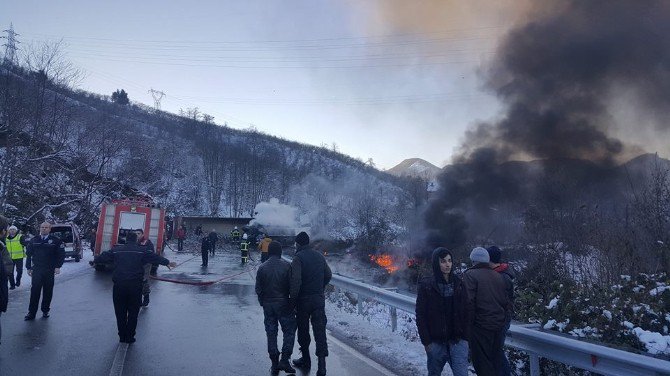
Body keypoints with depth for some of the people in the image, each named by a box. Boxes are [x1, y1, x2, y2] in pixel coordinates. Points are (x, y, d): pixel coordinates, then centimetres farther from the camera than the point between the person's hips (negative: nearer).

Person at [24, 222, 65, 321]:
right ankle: (31, 313, 4)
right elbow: (28, 254, 13)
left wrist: (58, 266, -8)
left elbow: (61, 254, -1)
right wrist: (29, 267, 8)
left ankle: (45, 311, 18)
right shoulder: (34, 240, 7)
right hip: (36, 270, 1)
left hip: (50, 270, -1)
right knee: (35, 291, -3)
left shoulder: (55, 240, -1)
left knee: (48, 292, 6)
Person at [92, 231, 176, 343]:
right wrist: (167, 262, 15)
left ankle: (122, 337, 19)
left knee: (120, 312, 13)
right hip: (135, 286, -2)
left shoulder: (116, 250, 7)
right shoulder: (142, 250, 0)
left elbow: (104, 256, 21)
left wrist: (94, 261, 39)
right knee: (133, 313, 8)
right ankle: (129, 337, 11)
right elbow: (155, 257, 4)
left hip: (119, 286, 2)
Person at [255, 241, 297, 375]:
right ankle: (284, 360, 0)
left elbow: (258, 289, 2)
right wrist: (293, 302, 2)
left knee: (271, 333, 11)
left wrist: (263, 303, 15)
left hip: (268, 305, 3)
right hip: (283, 304, -3)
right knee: (289, 331, 8)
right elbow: (292, 286, -9)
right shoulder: (286, 265, -9)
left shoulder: (262, 268, -1)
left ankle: (274, 364, 16)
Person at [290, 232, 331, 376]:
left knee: (303, 331, 14)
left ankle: (306, 360, 28)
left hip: (303, 299, -4)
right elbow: (328, 275, 12)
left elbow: (295, 281, -20)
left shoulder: (298, 257, -12)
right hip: (319, 299, 4)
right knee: (320, 331, 3)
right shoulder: (319, 256, 6)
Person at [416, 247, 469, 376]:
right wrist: (426, 341, -8)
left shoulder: (459, 283, 2)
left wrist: (465, 336, -1)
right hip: (435, 342, -1)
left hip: (457, 341, 1)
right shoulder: (426, 285, -5)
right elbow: (420, 316, -5)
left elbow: (465, 312, 5)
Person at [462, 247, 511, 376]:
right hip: (499, 325, 7)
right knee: (496, 359, 19)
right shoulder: (498, 276, 9)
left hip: (481, 325, -7)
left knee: (482, 361, 2)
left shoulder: (470, 275, -10)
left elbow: (469, 302, -18)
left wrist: (469, 323, -9)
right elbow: (506, 302, 12)